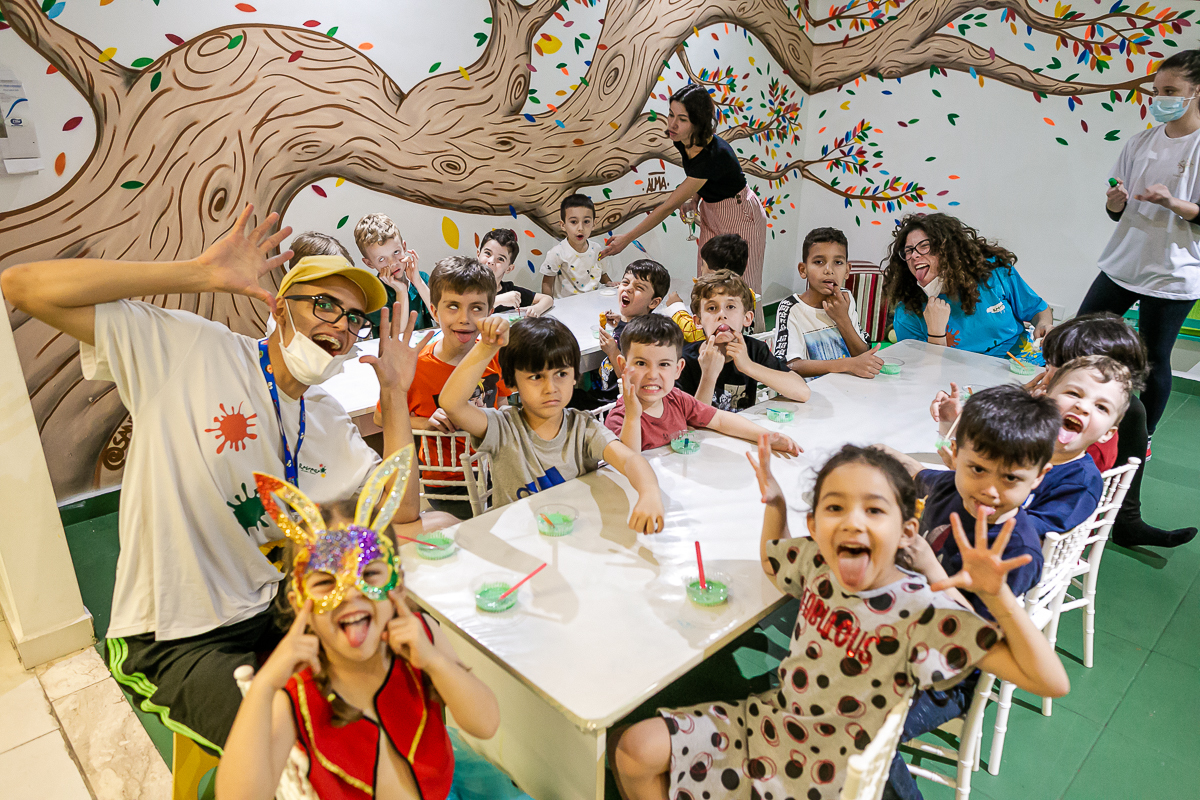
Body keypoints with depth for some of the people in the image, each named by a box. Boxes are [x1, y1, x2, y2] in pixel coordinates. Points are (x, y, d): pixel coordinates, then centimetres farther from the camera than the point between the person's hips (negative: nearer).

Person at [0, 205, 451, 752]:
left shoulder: (328, 421, 5)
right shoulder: (191, 349, -11)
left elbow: (402, 513, -2)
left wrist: (392, 389, -6)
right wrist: (200, 274, -21)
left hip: (270, 614, 6)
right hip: (171, 639, -6)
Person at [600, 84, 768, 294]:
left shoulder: (713, 154, -34)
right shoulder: (682, 140, -10)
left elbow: (669, 206, -31)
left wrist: (627, 238, -27)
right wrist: (693, 199, -5)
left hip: (739, 218, -7)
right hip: (711, 213, 7)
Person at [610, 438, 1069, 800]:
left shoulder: (924, 610, -25)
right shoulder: (816, 561, -10)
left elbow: (1052, 682, -27)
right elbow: (770, 560, 16)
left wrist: (997, 594, -41)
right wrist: (773, 500, 0)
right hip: (767, 719, 5)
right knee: (635, 749, -1)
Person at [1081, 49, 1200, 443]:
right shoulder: (1139, 143, 8)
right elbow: (1118, 213, 11)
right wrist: (1114, 201, -11)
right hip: (1122, 265, 5)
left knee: (1153, 361, 4)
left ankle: (1144, 437, 23)